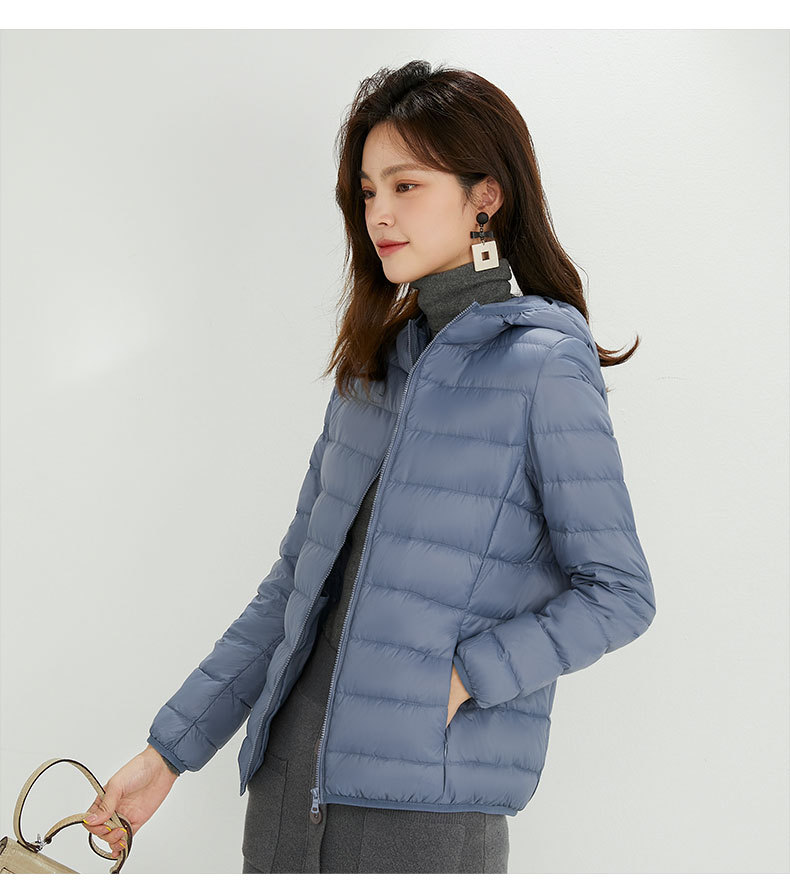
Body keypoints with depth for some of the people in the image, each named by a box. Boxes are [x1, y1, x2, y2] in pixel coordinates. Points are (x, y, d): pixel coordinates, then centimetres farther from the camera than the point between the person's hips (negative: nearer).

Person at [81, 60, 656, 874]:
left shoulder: (543, 366, -8)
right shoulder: (372, 364, 11)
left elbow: (618, 593, -7)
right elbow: (294, 583, 12)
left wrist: (462, 676, -15)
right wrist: (170, 750, 11)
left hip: (426, 794, -5)